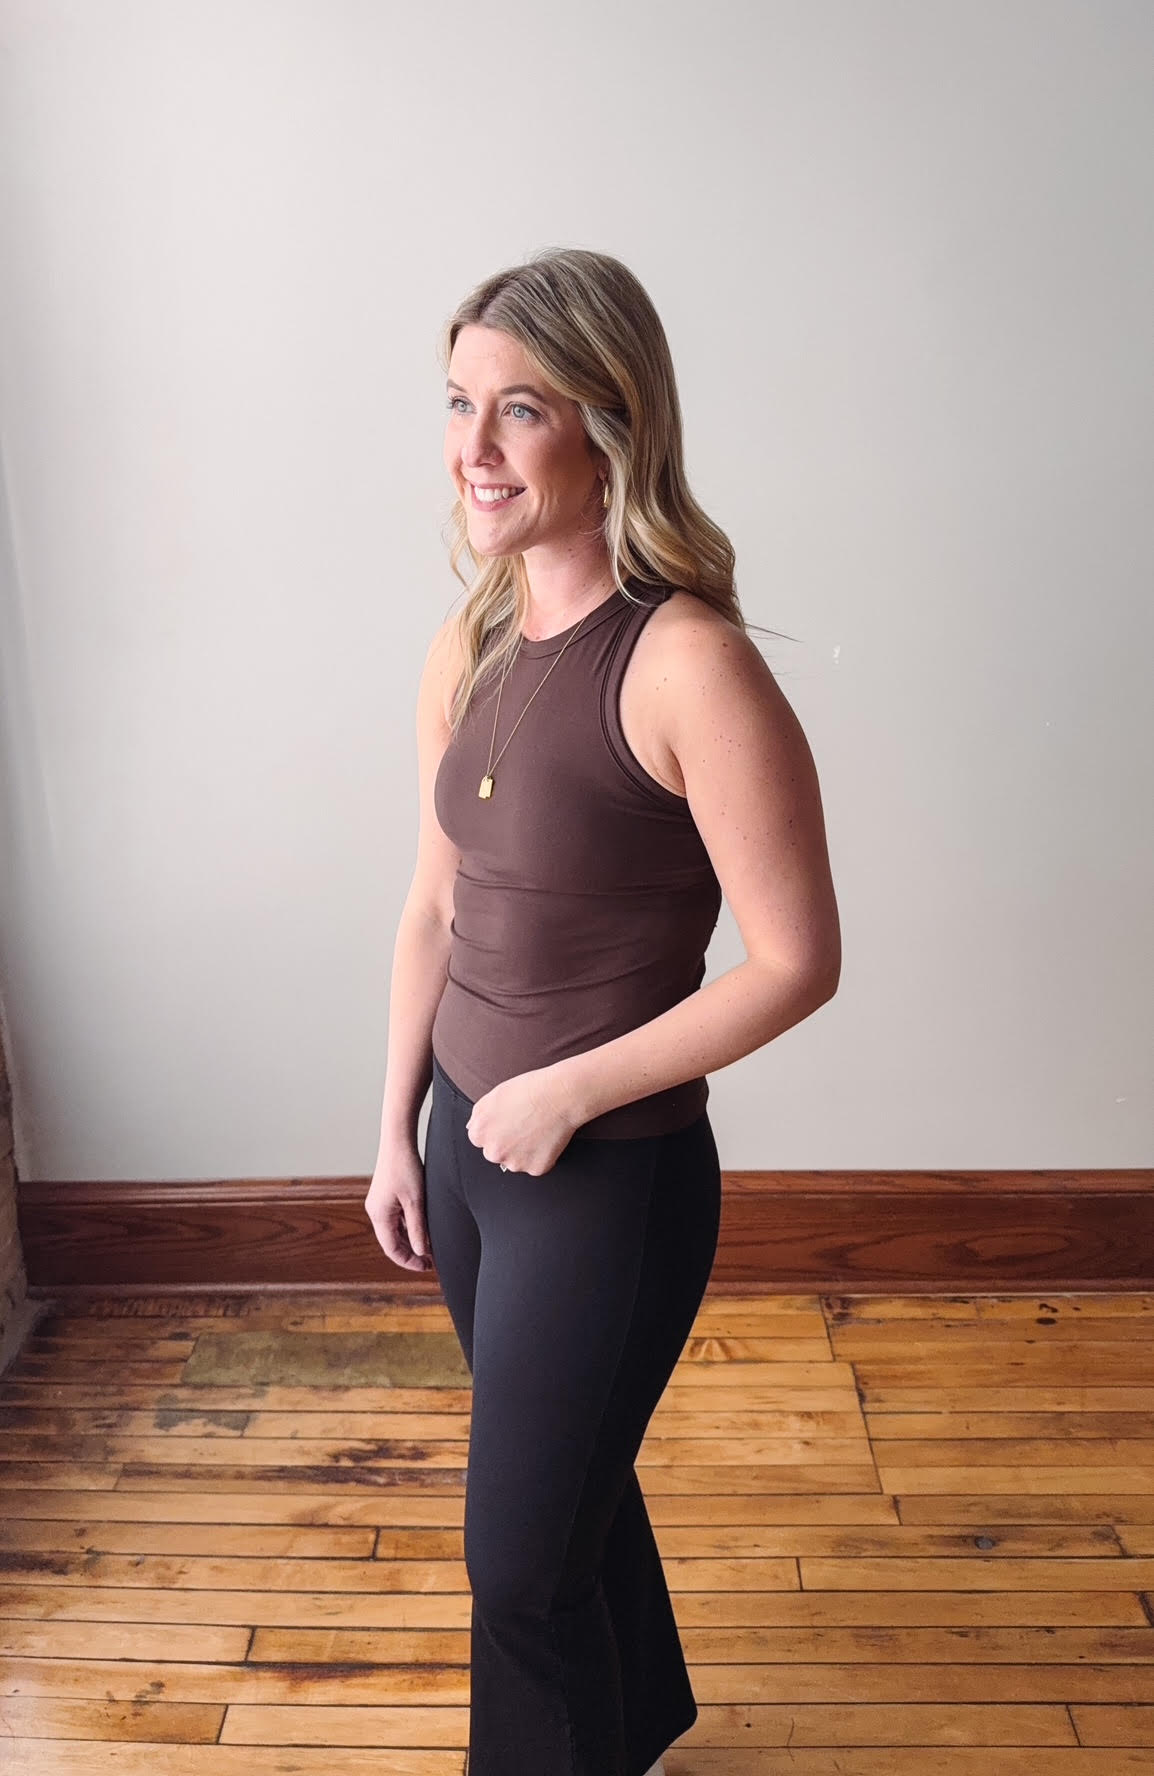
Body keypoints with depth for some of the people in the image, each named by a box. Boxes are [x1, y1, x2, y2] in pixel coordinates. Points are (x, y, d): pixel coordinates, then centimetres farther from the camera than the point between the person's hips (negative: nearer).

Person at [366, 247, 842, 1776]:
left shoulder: (686, 662, -22)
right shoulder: (468, 649, 1)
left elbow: (797, 963, -19)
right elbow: (435, 909, 8)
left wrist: (566, 1092, -16)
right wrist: (397, 1132, 10)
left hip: (611, 1176, -7)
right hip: (468, 1136, 7)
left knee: (521, 1554, 10)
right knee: (570, 1478, 27)